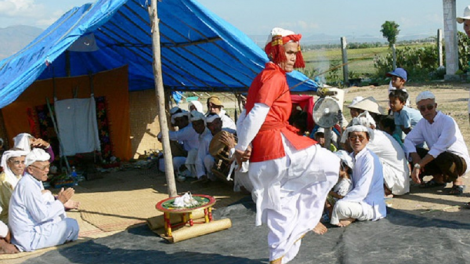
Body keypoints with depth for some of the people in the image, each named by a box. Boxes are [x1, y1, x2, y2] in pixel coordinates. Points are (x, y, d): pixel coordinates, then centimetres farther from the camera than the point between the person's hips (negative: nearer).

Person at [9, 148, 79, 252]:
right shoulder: (28, 185, -22)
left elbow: (42, 207, 13)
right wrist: (60, 201, -15)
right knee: (72, 224, -13)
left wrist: (58, 199, 0)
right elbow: (42, 215, -24)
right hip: (29, 239, -11)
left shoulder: (34, 181, 10)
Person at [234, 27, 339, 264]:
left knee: (281, 207, 16)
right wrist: (241, 148, -13)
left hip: (262, 154, 10)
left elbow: (244, 118, 16)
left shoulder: (263, 76, 20)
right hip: (278, 145, -10)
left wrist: (241, 148, 7)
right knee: (330, 164, 7)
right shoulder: (275, 77, -10)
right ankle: (307, 218, 10)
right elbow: (257, 114, -20)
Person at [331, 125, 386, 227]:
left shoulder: (369, 159, -18)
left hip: (372, 206, -9)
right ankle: (351, 217, -3)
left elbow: (361, 192, -24)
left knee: (340, 206, -34)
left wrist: (338, 203, -25)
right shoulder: (351, 157, 7)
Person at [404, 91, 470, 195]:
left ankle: (457, 181, -6)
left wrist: (418, 165, -39)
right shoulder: (422, 123, -2)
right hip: (437, 158, 6)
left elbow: (439, 148, -33)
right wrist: (415, 159, -31)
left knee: (443, 157, -38)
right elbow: (408, 140, -11)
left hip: (459, 160, -6)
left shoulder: (448, 122, -23)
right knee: (414, 152, -14)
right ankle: (438, 178, 7)